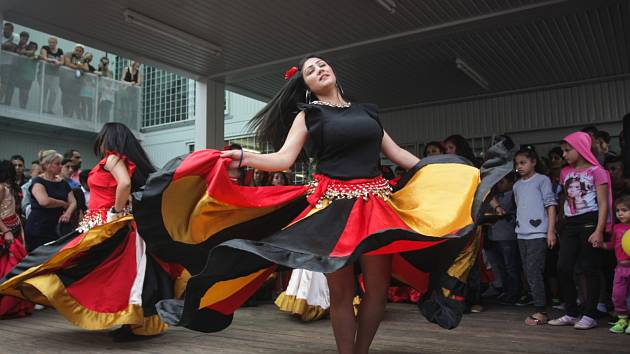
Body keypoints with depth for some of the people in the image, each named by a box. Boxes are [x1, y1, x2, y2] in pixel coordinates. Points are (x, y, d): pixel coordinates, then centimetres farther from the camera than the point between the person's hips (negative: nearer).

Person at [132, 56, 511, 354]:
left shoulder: (367, 111, 17)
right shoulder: (308, 115, 7)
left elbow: (398, 153, 20)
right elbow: (284, 158, -6)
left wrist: (442, 177, 19)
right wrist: (242, 156, -23)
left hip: (376, 204, 3)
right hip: (333, 205, -3)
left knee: (378, 286, 2)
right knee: (341, 289, 2)